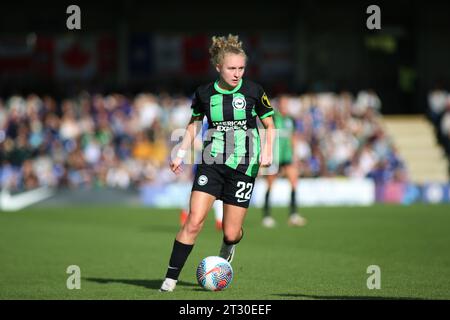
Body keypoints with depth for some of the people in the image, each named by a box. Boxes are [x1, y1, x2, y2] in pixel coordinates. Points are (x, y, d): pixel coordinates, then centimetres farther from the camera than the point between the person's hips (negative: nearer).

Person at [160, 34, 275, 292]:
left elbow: (270, 126, 7)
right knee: (194, 222, -15)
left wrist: (267, 151, -10)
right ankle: (171, 278, -8)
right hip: (212, 163, 1)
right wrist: (181, 154, 9)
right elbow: (194, 123, 18)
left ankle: (228, 247, 40)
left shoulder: (253, 91, -4)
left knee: (231, 233, 0)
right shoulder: (205, 94, 1)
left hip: (243, 166, -1)